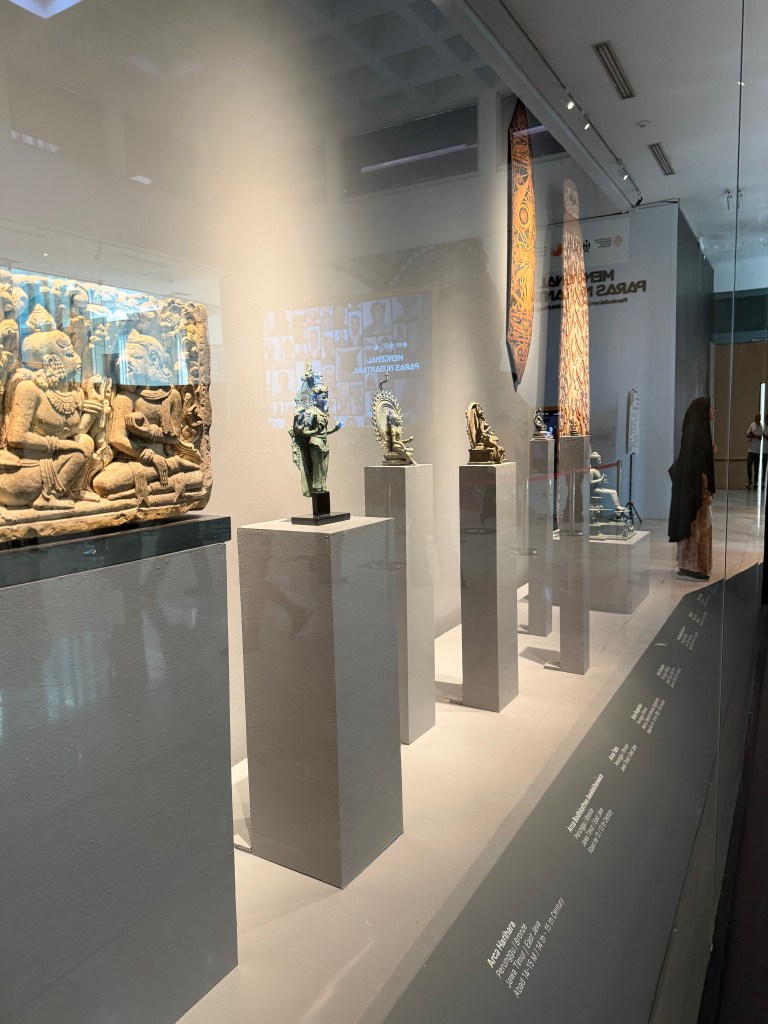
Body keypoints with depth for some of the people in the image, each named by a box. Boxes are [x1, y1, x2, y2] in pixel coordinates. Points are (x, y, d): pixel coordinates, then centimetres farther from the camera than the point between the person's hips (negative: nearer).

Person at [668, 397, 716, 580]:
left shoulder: (696, 430, 12)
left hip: (690, 486, 10)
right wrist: (705, 492, -21)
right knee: (697, 525, -3)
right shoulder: (697, 432, -18)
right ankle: (691, 568, 3)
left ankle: (688, 565, 23)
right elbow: (697, 465, -22)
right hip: (696, 487, -10)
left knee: (692, 525, 15)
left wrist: (711, 452, 9)